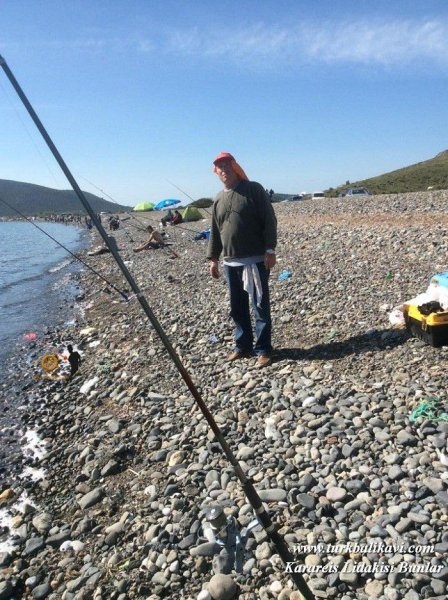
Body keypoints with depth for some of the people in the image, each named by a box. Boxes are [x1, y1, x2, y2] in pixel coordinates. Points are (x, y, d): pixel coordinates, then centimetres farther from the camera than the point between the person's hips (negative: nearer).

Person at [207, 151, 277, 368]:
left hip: (255, 260, -6)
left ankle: (263, 350, 6)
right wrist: (213, 258, 15)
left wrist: (270, 249, -14)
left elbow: (269, 220, -8)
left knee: (260, 306, -1)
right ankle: (242, 346, 23)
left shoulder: (253, 189, -3)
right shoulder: (218, 199, 15)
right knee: (237, 308, 11)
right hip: (230, 262, 6)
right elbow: (215, 231, 19)